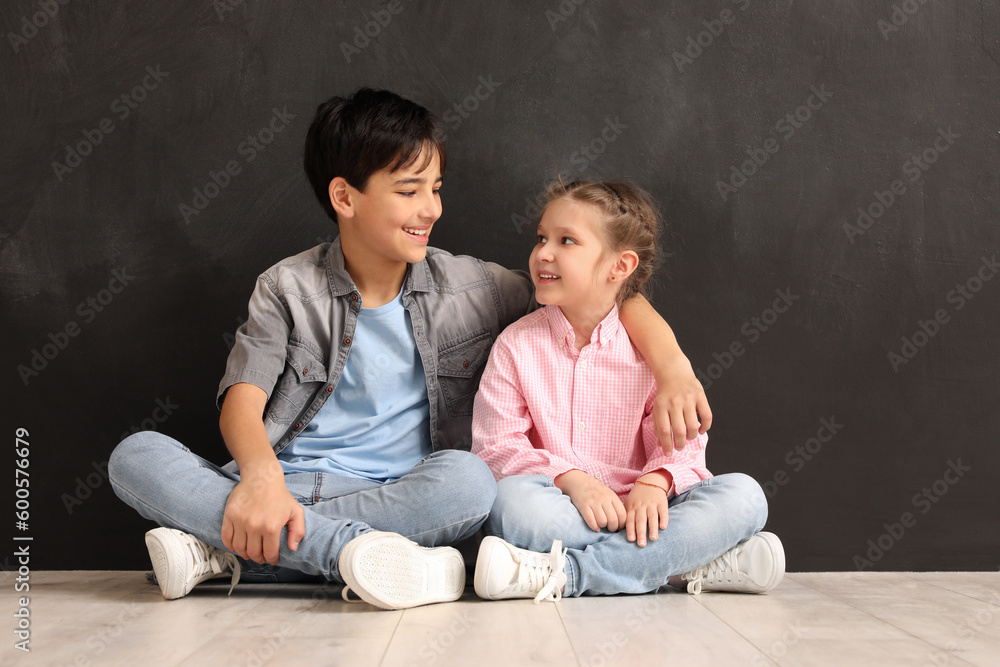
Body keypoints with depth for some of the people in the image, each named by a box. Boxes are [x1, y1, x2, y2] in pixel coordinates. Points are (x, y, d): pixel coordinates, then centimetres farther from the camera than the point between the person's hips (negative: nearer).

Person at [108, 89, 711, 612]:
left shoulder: (469, 286, 7)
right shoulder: (288, 288, 5)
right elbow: (243, 399, -6)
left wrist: (673, 367, -9)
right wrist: (260, 477, -29)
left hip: (397, 498, 0)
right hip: (282, 489, 0)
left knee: (469, 479, -34)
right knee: (136, 456, -24)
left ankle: (225, 553, -27)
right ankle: (362, 553, -35)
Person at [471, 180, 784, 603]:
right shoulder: (516, 345, 3)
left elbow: (681, 442, 1)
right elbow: (496, 445, -4)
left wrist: (656, 482, -23)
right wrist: (570, 479, -21)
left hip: (636, 512, 2)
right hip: (559, 511, -1)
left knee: (744, 494, -23)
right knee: (511, 501, -35)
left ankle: (561, 574, -32)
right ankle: (692, 564, -28)